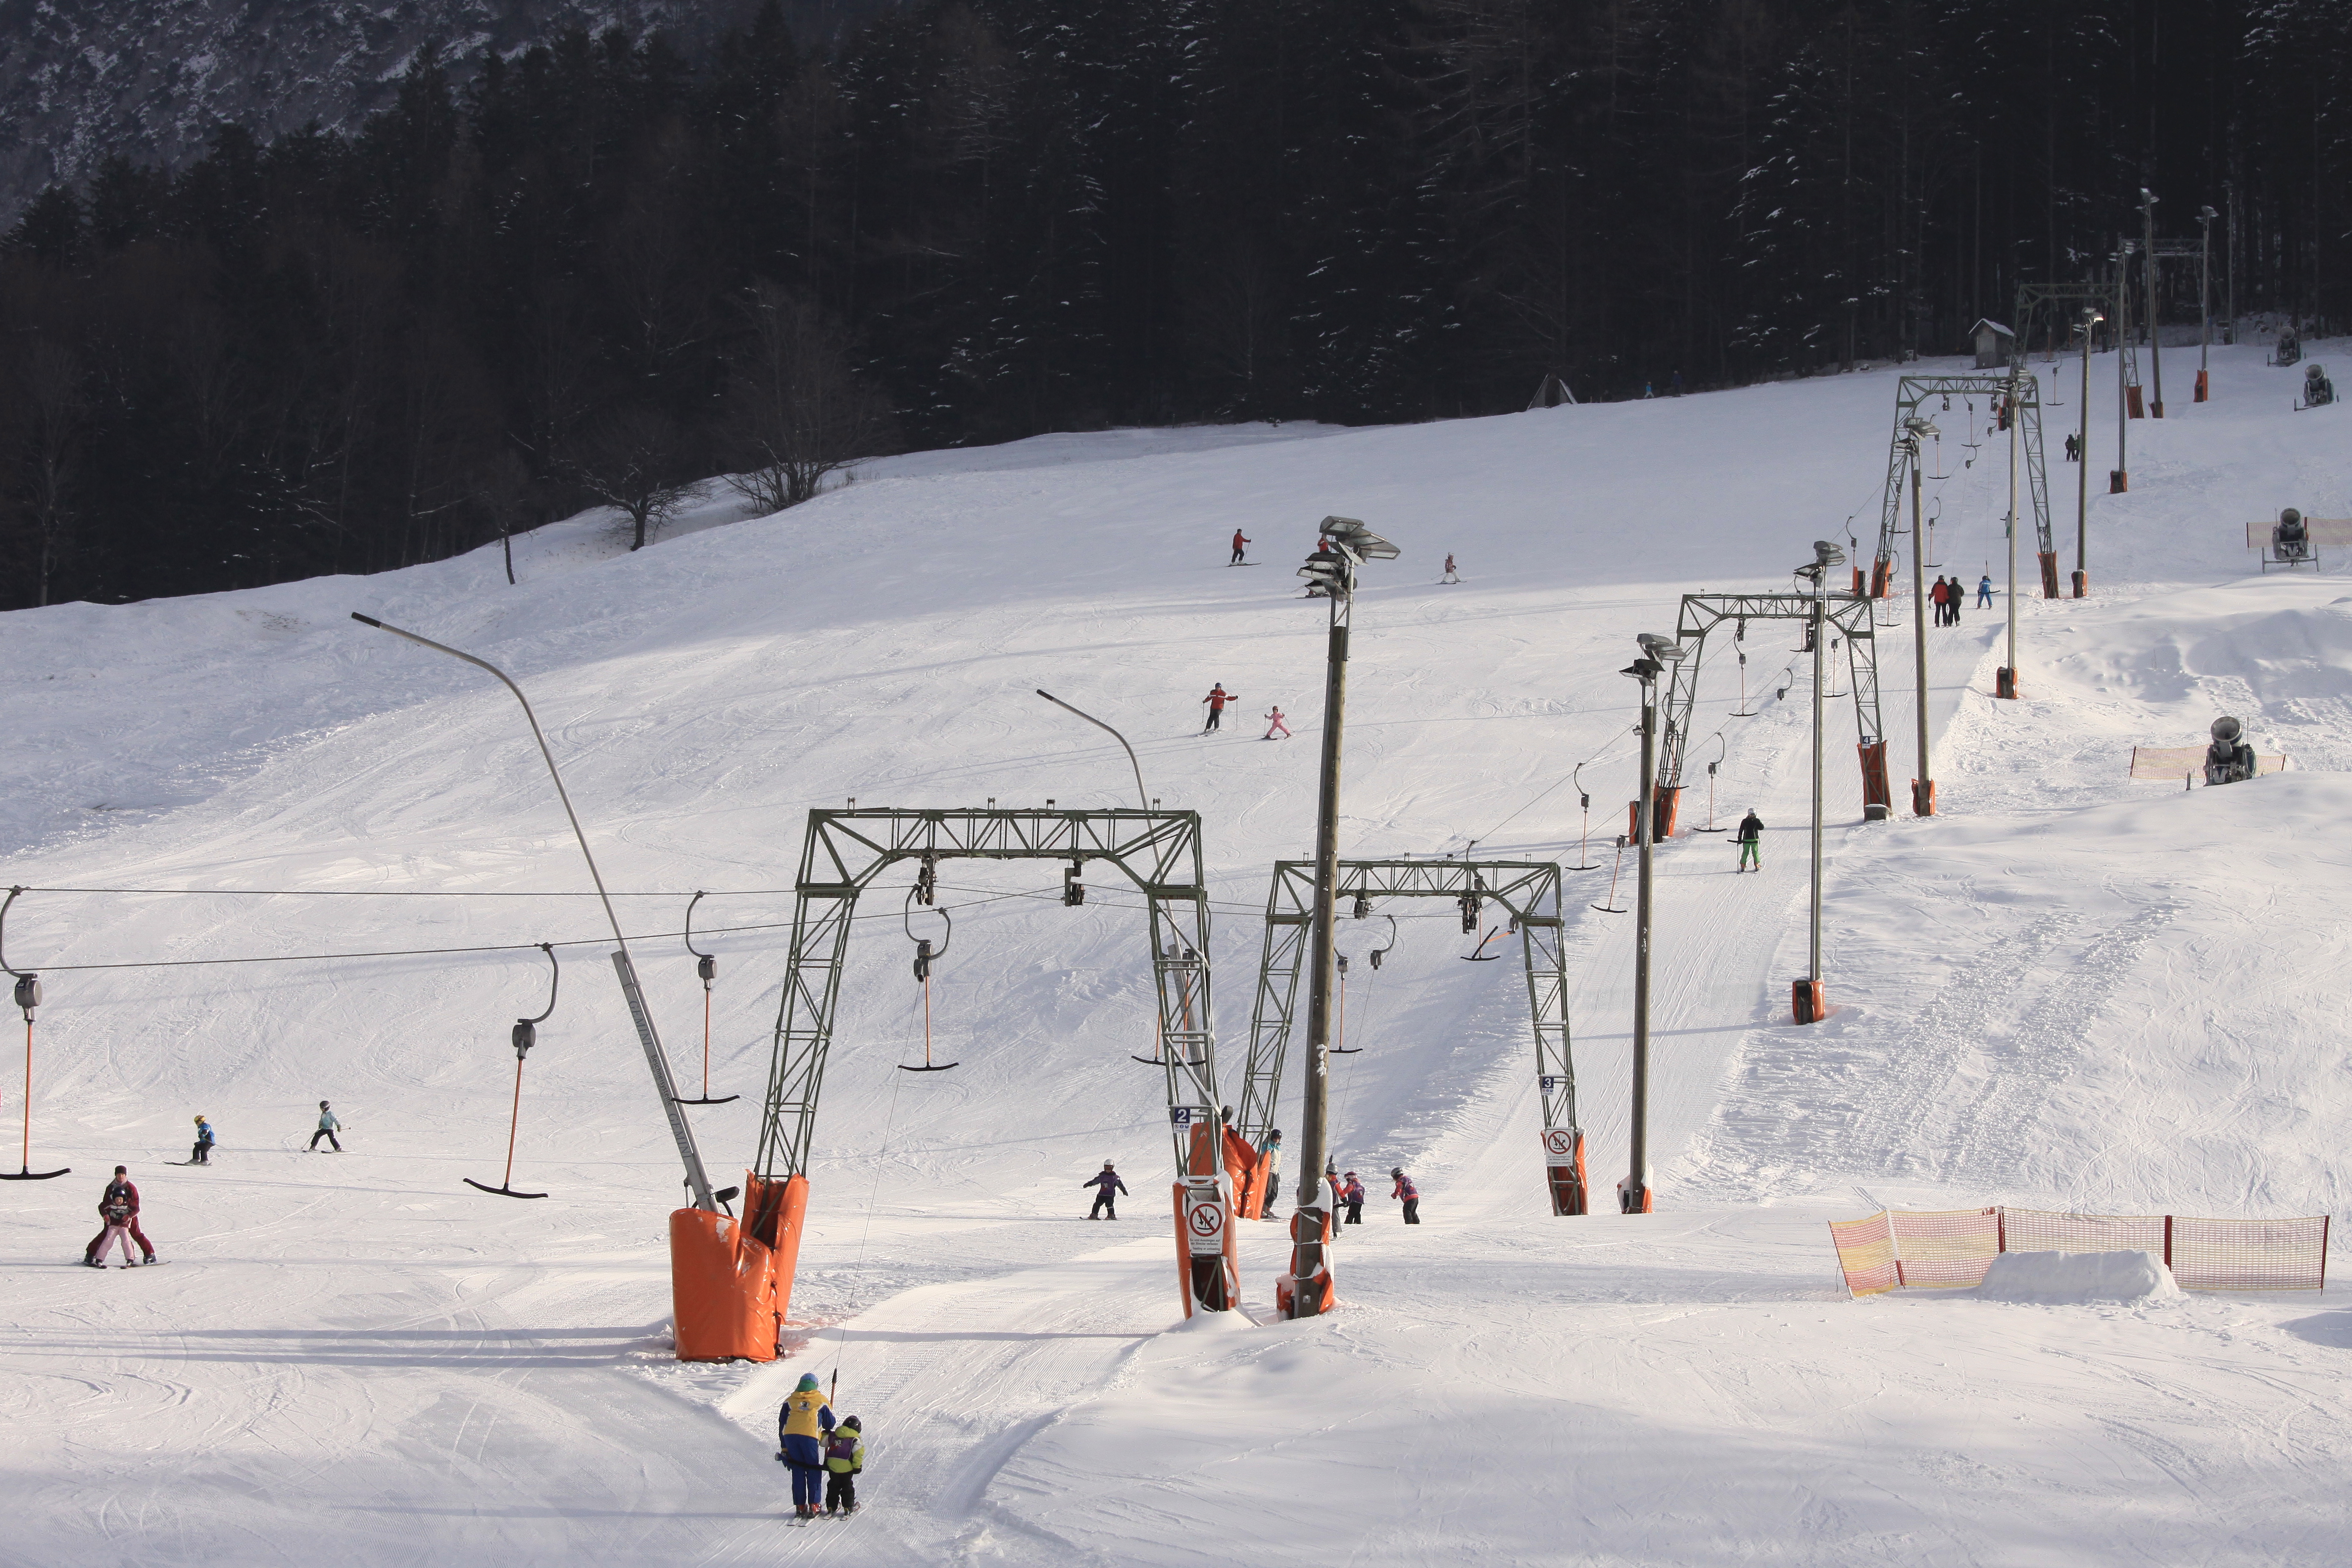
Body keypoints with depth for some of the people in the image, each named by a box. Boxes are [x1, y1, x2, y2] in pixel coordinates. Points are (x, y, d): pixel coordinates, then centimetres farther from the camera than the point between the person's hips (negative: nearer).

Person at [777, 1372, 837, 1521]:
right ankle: (813, 1506, -1)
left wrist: (784, 1447, 20)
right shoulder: (820, 1400, 12)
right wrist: (826, 1434, 41)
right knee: (814, 1473, 6)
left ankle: (800, 1507, 8)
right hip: (810, 1436, -3)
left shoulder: (790, 1400, 18)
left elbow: (782, 1423, 17)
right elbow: (830, 1422, 17)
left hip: (790, 1436, 3)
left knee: (798, 1473, 9)